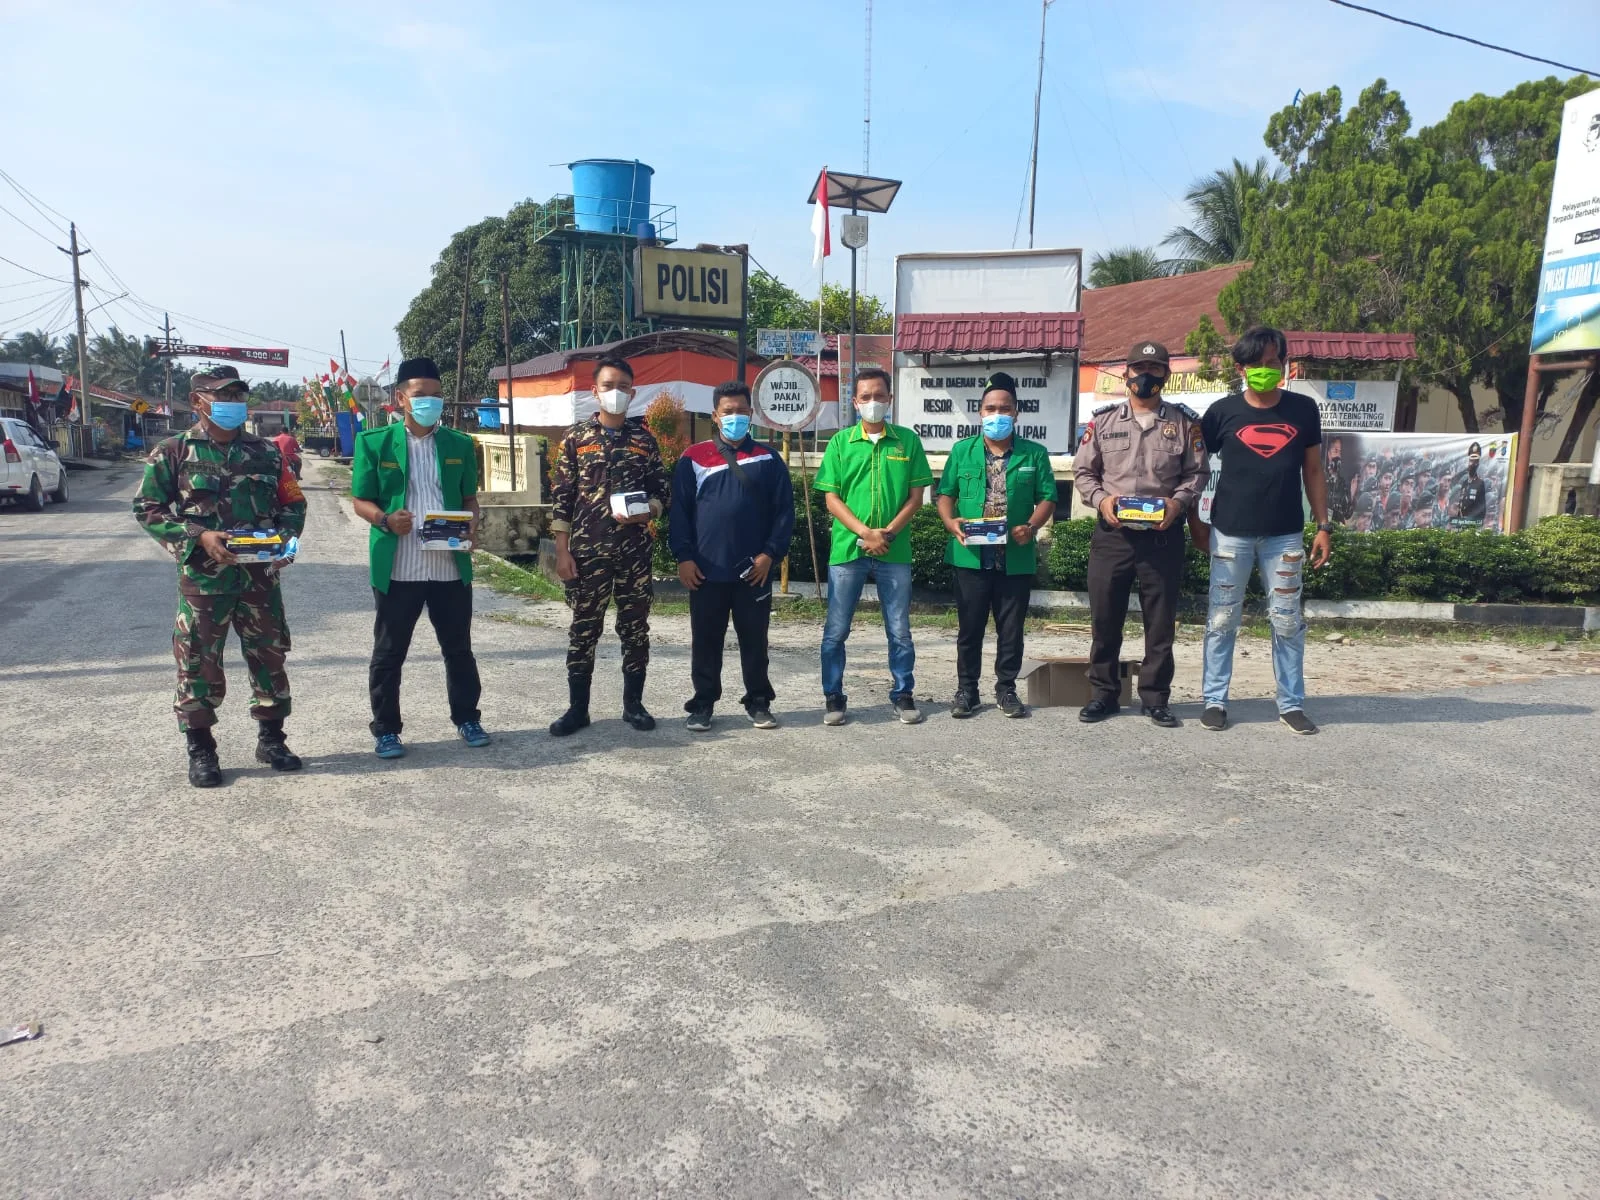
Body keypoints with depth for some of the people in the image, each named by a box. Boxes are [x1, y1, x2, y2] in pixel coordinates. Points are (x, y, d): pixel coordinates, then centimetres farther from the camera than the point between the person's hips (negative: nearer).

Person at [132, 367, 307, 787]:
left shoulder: (265, 451, 8)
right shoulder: (174, 452, 0)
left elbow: (293, 504, 12)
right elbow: (147, 508, -2)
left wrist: (284, 537, -8)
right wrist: (198, 537, -15)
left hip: (260, 575, 3)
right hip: (203, 577, -2)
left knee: (269, 657, 9)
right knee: (198, 664, 4)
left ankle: (270, 737, 24)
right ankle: (200, 748, 17)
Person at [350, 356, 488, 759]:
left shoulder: (460, 444, 8)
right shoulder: (374, 442, 0)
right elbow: (361, 501, 2)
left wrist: (471, 523, -7)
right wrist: (386, 519, -18)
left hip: (451, 565, 2)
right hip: (397, 568, -2)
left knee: (458, 648, 12)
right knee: (388, 653, 7)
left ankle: (467, 719, 28)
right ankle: (386, 730, 20)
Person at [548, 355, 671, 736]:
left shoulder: (644, 439, 7)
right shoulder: (576, 437, 2)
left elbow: (661, 492, 10)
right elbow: (561, 498, 0)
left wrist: (645, 513, -12)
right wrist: (562, 551, -5)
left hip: (635, 549, 2)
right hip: (587, 548, -1)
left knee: (635, 627, 6)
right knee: (584, 628, 4)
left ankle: (633, 703, 18)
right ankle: (577, 707, 13)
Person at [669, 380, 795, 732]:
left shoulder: (768, 459, 6)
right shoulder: (693, 458, 4)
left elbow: (784, 510, 3)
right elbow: (679, 511, 2)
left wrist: (770, 553, -7)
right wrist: (683, 556, -7)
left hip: (753, 570, 0)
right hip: (706, 571, 0)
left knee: (754, 640, 8)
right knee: (705, 641, 7)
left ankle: (758, 702, 20)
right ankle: (702, 703, 18)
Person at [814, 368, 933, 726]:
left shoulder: (908, 440, 4)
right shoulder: (841, 442, 3)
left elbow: (916, 496, 4)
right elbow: (831, 498, -1)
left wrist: (889, 532, -10)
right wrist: (865, 532, -13)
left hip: (895, 552, 1)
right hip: (847, 549, 0)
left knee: (900, 630, 8)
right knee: (836, 631, 4)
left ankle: (903, 695, 21)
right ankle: (833, 698, 16)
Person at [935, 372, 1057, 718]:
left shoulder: (1035, 454, 6)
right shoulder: (962, 451, 7)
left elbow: (1047, 498, 4)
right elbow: (945, 494, 7)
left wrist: (1031, 527, -13)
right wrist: (951, 522, -12)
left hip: (1017, 558, 0)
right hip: (971, 556, 0)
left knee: (1011, 629, 8)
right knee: (969, 628, 7)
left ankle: (1006, 690, 21)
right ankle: (966, 690, 18)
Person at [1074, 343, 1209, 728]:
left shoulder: (1185, 422, 7)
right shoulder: (1104, 421, 8)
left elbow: (1198, 472, 7)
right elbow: (1082, 472, 9)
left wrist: (1178, 501, -11)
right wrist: (1101, 499, -9)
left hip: (1163, 535, 0)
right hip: (1112, 534, 1)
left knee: (1161, 620, 5)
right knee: (1104, 617, 5)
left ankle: (1155, 697, 17)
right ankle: (1104, 693, 18)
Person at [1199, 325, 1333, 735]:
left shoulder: (1303, 410, 4)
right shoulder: (1223, 411, -1)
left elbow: (1313, 471, 10)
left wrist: (1323, 525, 5)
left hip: (1286, 534, 1)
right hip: (1230, 533, -1)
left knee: (1288, 622, 6)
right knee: (1222, 621, 3)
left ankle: (1291, 704, 17)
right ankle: (1214, 701, 13)